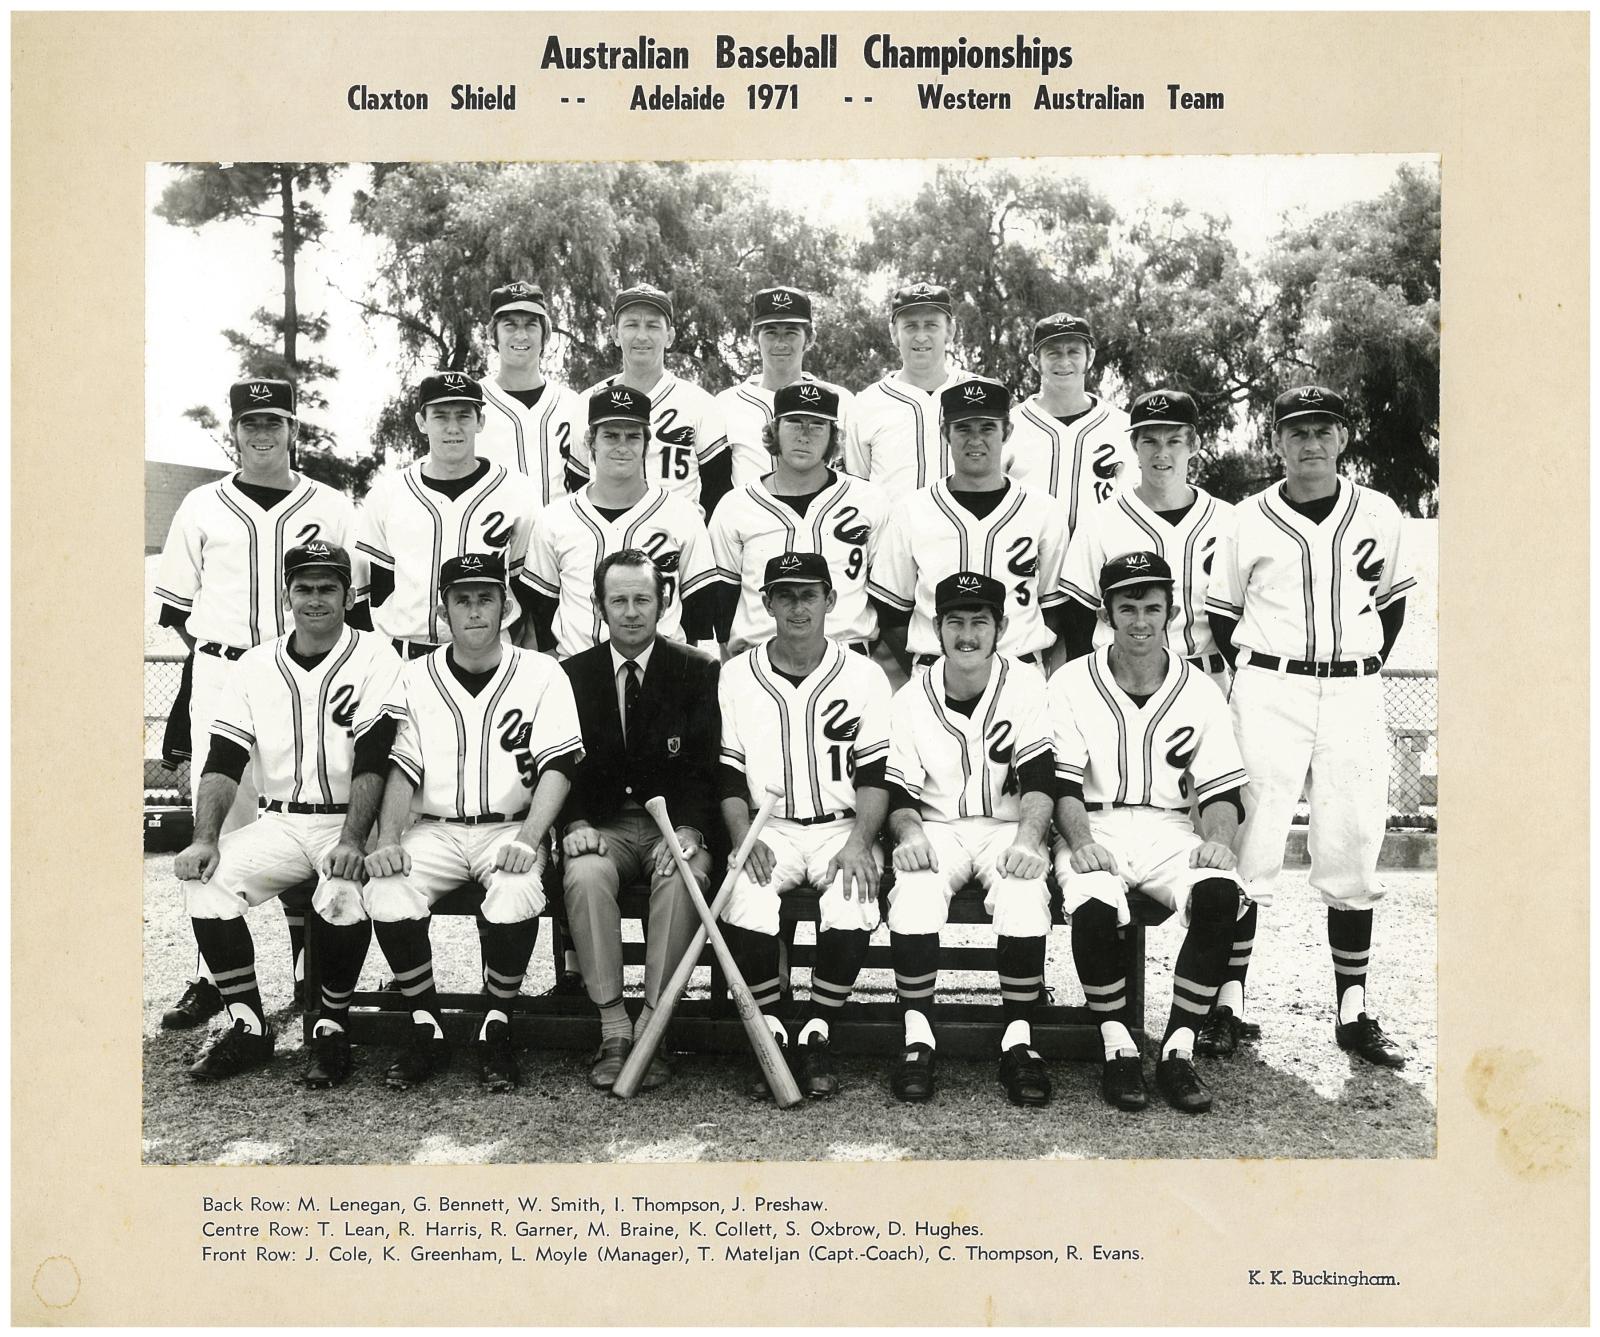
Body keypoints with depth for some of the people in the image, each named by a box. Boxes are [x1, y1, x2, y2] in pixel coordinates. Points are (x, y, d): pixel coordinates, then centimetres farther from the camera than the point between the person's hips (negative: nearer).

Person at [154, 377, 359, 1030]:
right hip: (221, 677, 1)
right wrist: (220, 649, 1)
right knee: (218, 819, -1)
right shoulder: (202, 507, 11)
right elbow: (175, 606, 13)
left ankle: (310, 975, 10)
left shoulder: (332, 508, 9)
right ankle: (216, 975, 7)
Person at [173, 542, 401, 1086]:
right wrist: (205, 838, -12)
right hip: (280, 822, 4)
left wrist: (351, 841, -25)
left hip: (350, 822, -4)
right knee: (205, 879, -20)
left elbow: (372, 763, -13)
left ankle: (332, 1027, -11)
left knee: (344, 890, -34)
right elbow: (223, 762, 3)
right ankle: (247, 1027, -6)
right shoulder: (255, 666, 9)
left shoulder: (374, 657, -4)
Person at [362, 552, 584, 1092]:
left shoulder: (541, 674, 1)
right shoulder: (416, 678, 9)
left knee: (515, 897, -33)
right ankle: (426, 1029, -5)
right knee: (384, 895, -25)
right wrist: (388, 839, -12)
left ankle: (496, 1028, -9)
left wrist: (527, 839, -20)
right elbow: (403, 767, 5)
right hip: (435, 828, 3)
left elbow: (558, 766, -6)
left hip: (509, 829, -2)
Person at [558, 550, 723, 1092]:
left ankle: (651, 1025, -25)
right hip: (603, 824, 1)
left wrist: (688, 830, -20)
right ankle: (613, 1029, -23)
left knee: (682, 877, -34)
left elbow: (706, 765, -3)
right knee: (586, 875, -32)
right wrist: (576, 824, -15)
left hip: (674, 823, -1)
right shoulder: (572, 674, 8)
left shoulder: (699, 672, 3)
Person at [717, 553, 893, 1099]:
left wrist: (859, 842, -14)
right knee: (744, 909, -29)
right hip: (767, 829, 1)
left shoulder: (864, 675, 5)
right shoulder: (736, 675, 7)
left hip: (843, 828, 0)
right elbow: (727, 774, 5)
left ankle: (815, 1034, -9)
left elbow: (875, 775, 1)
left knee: (853, 910, -30)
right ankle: (770, 1034, -7)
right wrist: (742, 840, -11)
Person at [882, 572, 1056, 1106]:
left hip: (1008, 827, -1)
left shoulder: (1026, 685, 1)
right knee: (913, 891, -31)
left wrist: (1028, 838, -23)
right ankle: (918, 1038, -23)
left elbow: (1038, 777, -6)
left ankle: (1018, 1042, -22)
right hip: (936, 829, 1)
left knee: (1025, 893, -32)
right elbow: (899, 791, 5)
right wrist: (909, 830, -17)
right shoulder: (911, 698, 5)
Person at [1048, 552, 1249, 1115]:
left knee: (1220, 896, -30)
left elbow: (1221, 788, 8)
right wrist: (1079, 840, -19)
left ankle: (1178, 1049, -14)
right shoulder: (1071, 682, 5)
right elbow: (1062, 781, -2)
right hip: (1094, 831, -2)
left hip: (1169, 831, 2)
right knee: (1094, 909, -34)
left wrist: (1217, 838, -12)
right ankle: (1118, 1047, -11)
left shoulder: (1199, 689, 11)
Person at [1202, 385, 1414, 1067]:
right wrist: (1259, 679, 3)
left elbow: (1393, 600, 18)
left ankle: (1354, 1010, 14)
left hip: (1355, 697, 2)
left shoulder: (1379, 515, 7)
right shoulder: (1250, 519, 2)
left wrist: (1363, 672, 9)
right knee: (1249, 850, -3)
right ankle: (1229, 1000, 6)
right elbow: (1222, 614, 10)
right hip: (1269, 692, -2)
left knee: (1352, 854, 4)